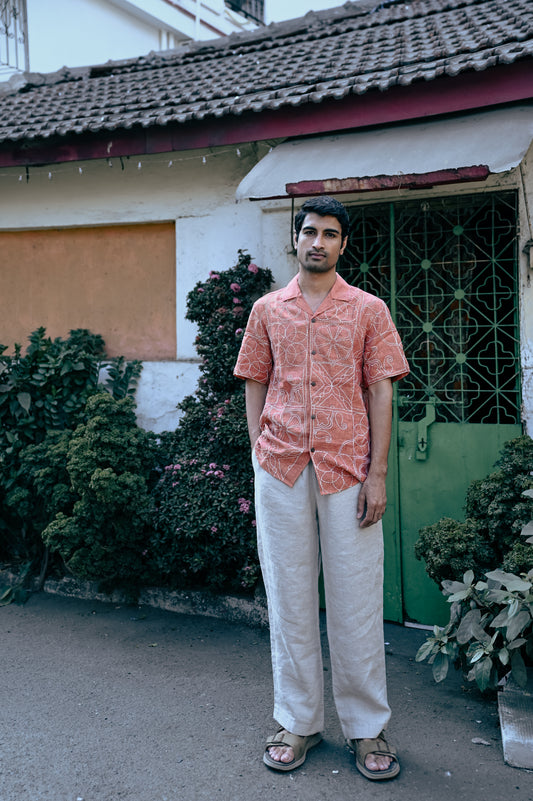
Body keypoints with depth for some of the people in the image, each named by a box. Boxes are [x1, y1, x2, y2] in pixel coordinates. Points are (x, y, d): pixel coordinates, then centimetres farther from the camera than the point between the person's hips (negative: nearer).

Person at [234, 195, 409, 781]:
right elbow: (255, 386, 12)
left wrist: (377, 473, -5)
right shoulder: (268, 310, 10)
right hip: (281, 468, 2)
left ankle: (367, 727, 20)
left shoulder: (368, 309, 6)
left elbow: (380, 392, 2)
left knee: (356, 600, 4)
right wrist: (259, 455, 2)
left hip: (347, 468, -1)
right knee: (288, 596, 9)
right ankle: (297, 722, 23)